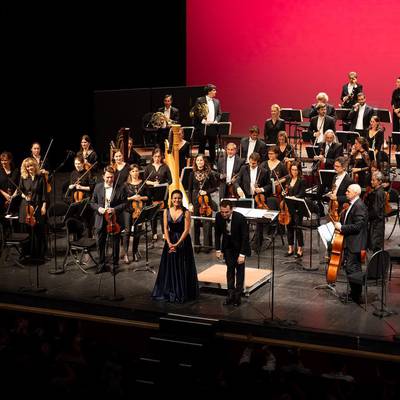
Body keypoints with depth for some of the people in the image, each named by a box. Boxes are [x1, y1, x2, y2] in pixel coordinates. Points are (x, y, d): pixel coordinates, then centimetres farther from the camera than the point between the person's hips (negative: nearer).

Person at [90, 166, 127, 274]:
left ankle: (115, 265, 21)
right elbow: (92, 202, 8)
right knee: (100, 243, 10)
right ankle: (101, 264, 25)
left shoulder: (120, 188, -6)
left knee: (115, 244, 8)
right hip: (101, 220, 2)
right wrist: (98, 208, -12)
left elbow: (124, 203, -3)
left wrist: (115, 209, -17)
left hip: (114, 220, -2)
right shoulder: (98, 187, 3)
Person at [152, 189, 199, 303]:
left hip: (183, 241, -3)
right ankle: (169, 292, 19)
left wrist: (177, 244, -15)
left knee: (182, 268, 0)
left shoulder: (186, 212, -9)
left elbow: (186, 230, -12)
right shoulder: (166, 211, 2)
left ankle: (182, 294, 11)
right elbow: (166, 228, 1)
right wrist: (169, 243, -11)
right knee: (169, 267, 7)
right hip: (170, 241, 4)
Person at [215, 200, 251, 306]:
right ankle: (230, 294, 11)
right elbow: (217, 233, -4)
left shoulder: (240, 218, -31)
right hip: (227, 245, 3)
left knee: (239, 269, 1)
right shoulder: (218, 216, -19)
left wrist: (242, 254, -26)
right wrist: (218, 249, -5)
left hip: (239, 245, -3)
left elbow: (245, 237, -24)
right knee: (230, 268, 6)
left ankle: (238, 296, 7)